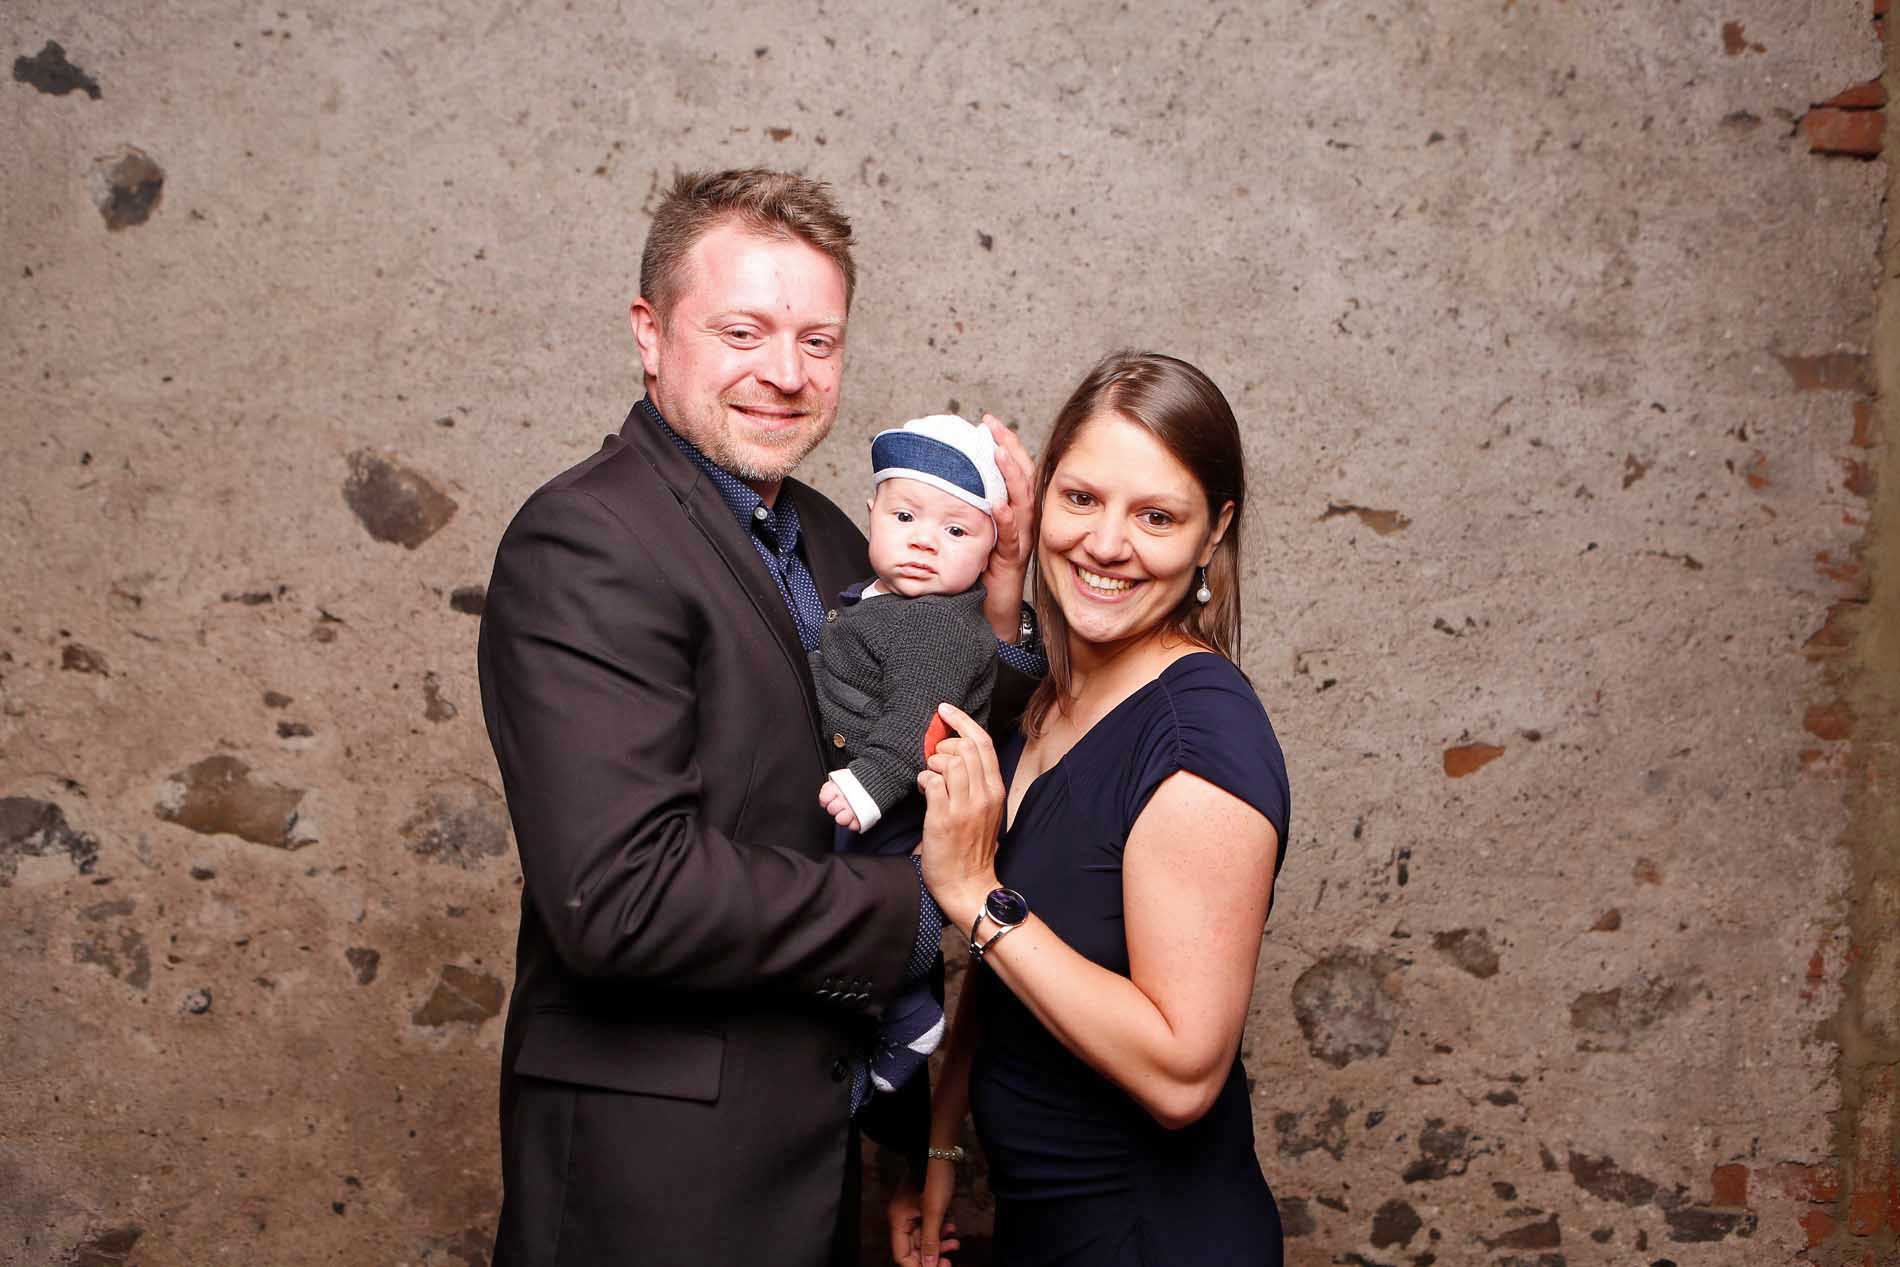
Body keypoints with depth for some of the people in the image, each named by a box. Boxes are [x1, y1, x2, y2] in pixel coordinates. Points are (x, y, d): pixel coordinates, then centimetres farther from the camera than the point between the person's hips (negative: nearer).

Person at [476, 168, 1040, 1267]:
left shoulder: (827, 537, 7)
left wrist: (998, 596, -4)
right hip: (658, 1155, -8)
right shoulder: (587, 543, -19)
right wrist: (915, 909, -18)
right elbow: (620, 894, -27)